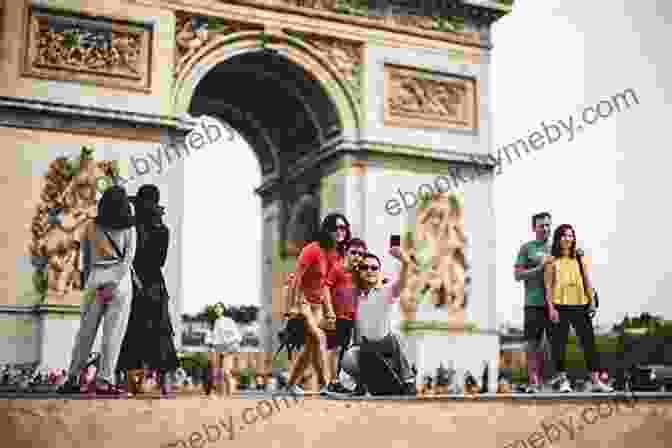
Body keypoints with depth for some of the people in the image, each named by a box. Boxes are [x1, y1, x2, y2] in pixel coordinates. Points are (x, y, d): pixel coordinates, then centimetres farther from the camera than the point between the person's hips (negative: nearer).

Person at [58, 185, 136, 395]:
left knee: (86, 331, 9)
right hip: (120, 282, -3)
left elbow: (85, 259, 13)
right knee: (113, 333, -2)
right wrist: (112, 286, -13)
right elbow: (127, 259, -11)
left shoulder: (91, 227, 6)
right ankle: (104, 381, -6)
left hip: (96, 281, 3)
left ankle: (72, 379, 11)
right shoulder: (130, 229, -1)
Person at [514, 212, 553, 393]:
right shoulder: (526, 248, 6)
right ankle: (534, 381, -1)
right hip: (534, 302, -3)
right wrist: (539, 268, -10)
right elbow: (517, 275, -1)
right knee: (534, 343, -3)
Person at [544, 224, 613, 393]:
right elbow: (548, 286, 2)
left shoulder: (580, 259, 14)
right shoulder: (552, 261, 6)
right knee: (560, 343, 1)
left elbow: (588, 282, 11)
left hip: (580, 305, 3)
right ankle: (561, 379, 11)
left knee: (589, 342, -2)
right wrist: (551, 308, -7)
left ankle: (596, 381, -1)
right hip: (560, 307, -2)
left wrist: (592, 302, 0)